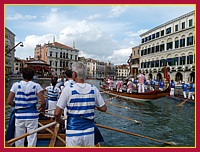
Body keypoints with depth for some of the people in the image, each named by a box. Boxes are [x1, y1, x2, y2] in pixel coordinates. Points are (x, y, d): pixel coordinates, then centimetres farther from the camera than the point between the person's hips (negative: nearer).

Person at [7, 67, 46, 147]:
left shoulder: (16, 85, -1)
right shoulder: (36, 86, -6)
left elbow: (9, 101, -4)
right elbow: (43, 102, -13)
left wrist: (17, 106, 15)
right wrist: (42, 108, 7)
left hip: (19, 116, 2)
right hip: (32, 116, -2)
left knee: (19, 141, 16)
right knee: (32, 139, 9)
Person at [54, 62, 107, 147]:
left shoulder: (68, 90, -14)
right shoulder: (93, 89, -5)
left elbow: (57, 113, -12)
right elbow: (103, 108, 0)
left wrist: (58, 119, 9)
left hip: (73, 133, -2)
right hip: (89, 133, 3)